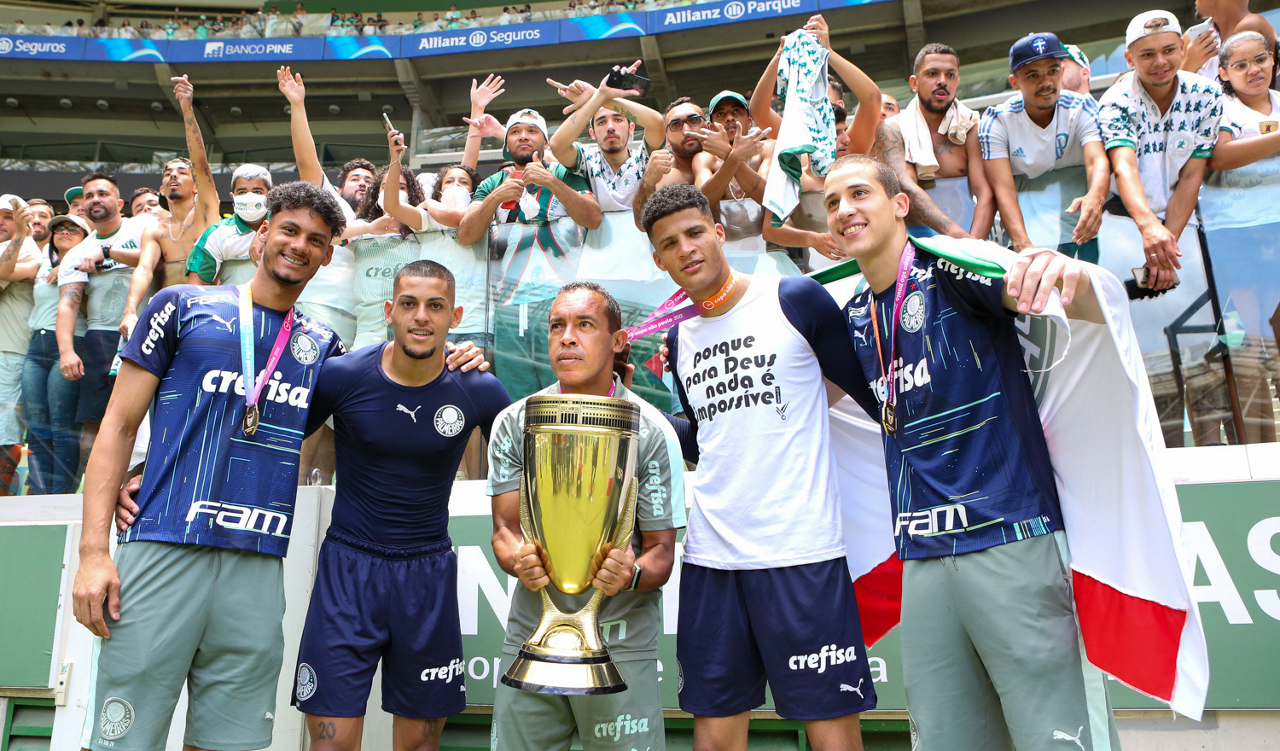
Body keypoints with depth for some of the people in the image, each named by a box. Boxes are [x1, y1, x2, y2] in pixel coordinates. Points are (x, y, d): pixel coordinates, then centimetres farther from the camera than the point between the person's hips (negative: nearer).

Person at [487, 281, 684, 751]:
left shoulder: (652, 432, -7)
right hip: (529, 636, 2)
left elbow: (661, 551, -3)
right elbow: (505, 529, 3)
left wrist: (631, 574, -25)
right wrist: (518, 560, -19)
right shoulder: (514, 423, 1)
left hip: (620, 645, -2)